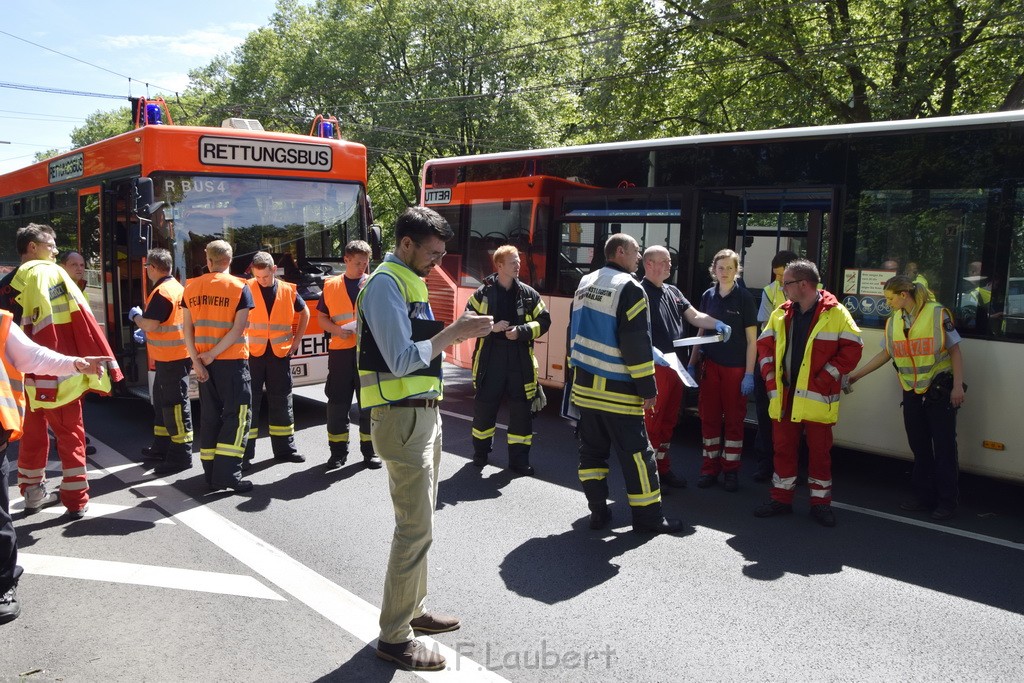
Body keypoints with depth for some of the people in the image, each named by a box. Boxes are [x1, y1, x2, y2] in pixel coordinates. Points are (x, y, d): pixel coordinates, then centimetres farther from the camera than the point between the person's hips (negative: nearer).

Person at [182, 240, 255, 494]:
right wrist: (212, 355, -10)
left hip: (203, 362, 5)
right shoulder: (239, 288, -7)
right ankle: (227, 473, -8)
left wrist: (196, 360, -3)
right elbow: (238, 330, -14)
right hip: (231, 360, -5)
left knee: (210, 415, 11)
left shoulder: (191, 288, 6)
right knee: (237, 414, 0)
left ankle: (212, 475, 14)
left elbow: (187, 329, 1)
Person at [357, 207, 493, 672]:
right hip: (403, 418, -10)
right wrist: (454, 333, -21)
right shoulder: (386, 284, -14)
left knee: (419, 524, 18)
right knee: (415, 529, -5)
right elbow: (400, 360, -21)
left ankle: (412, 609, 33)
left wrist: (457, 332, 5)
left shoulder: (409, 281, 16)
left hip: (424, 414, 10)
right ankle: (394, 637, 8)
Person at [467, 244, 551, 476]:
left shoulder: (528, 293, 5)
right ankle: (480, 453, 29)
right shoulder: (482, 293, 0)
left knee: (521, 411, 4)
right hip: (489, 361, -1)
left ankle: (519, 459, 16)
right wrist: (491, 327, -14)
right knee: (484, 407, 9)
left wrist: (521, 331, -10)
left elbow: (544, 320, 5)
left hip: (520, 363, 1)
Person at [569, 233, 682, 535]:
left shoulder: (585, 284, 13)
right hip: (617, 390, -7)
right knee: (636, 453, 1)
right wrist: (648, 388, -12)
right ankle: (647, 516, 9)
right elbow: (637, 343, -17)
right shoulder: (629, 288, -12)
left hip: (585, 385, 8)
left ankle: (598, 510, 16)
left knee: (592, 448, 12)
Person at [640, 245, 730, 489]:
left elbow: (695, 317, 15)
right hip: (654, 366, -9)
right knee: (651, 420, -3)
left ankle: (663, 468, 28)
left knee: (669, 419, 16)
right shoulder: (641, 292, -10)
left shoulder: (673, 292, 16)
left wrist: (716, 323, -3)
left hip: (674, 365, 9)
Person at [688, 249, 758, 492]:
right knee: (709, 417, 7)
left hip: (736, 368, -3)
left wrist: (749, 374, -9)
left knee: (734, 419, 6)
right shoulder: (708, 296, 5)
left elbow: (752, 339, -5)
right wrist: (692, 362, 11)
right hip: (710, 365, 3)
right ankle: (710, 468, 18)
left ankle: (731, 470, 16)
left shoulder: (744, 298, -6)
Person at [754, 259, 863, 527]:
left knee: (820, 451, 6)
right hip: (784, 395, 4)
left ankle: (820, 502, 20)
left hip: (817, 397, -4)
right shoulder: (780, 314, 8)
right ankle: (781, 498, 24)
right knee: (783, 447, 12)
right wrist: (770, 374, 2)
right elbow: (765, 344, 14)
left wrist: (827, 376, -12)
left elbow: (852, 349, -7)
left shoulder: (836, 313, -7)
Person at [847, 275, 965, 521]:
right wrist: (858, 374, 14)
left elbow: (954, 350, -8)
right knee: (919, 447, 12)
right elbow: (886, 353, 15)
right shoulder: (893, 321, 5)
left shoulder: (937, 314, -11)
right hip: (912, 393, 5)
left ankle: (946, 502, 11)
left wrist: (957, 386, -12)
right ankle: (924, 498, 23)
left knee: (944, 448, 0)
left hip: (939, 391, -5)